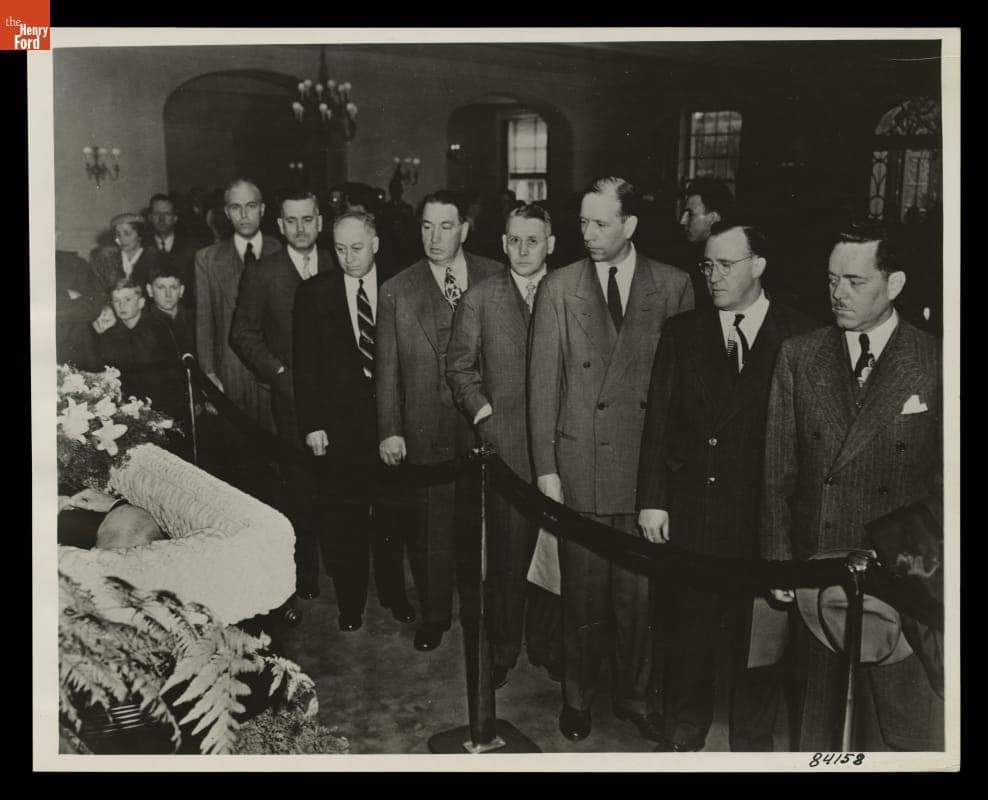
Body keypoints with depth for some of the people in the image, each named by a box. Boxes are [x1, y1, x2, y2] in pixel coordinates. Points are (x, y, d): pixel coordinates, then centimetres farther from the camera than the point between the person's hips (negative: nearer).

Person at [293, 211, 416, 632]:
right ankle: (350, 599, 24)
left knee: (391, 513, 13)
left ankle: (393, 592, 30)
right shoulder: (314, 293, -1)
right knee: (343, 517, 8)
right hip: (338, 422, 0)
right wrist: (311, 423, -7)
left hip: (389, 417, 1)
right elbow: (305, 365, -1)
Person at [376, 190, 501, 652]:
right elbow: (387, 367, 2)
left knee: (479, 521, 12)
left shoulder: (497, 279, 1)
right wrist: (389, 431, -2)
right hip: (426, 429, 0)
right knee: (431, 526, 7)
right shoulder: (397, 291, 1)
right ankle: (434, 614, 26)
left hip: (484, 422, 0)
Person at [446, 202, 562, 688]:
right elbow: (458, 366, 7)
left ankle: (544, 640, 25)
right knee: (507, 550, 3)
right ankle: (503, 645, 20)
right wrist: (483, 413, -3)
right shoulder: (479, 299, 3)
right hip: (505, 442, -1)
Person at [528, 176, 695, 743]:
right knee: (583, 594, 9)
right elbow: (544, 383, 1)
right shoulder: (559, 288, 3)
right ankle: (579, 695, 29)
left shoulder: (675, 286, 2)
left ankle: (635, 696, 29)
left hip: (649, 465, 0)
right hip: (580, 466, 0)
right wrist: (545, 466, -3)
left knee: (640, 593, 8)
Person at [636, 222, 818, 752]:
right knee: (687, 629, 11)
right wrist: (652, 501, -3)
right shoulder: (681, 332, 4)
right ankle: (683, 735, 31)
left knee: (754, 634, 10)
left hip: (762, 515, -1)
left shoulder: (800, 337, -2)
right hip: (689, 511, 2)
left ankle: (752, 743, 30)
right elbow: (658, 422, 2)